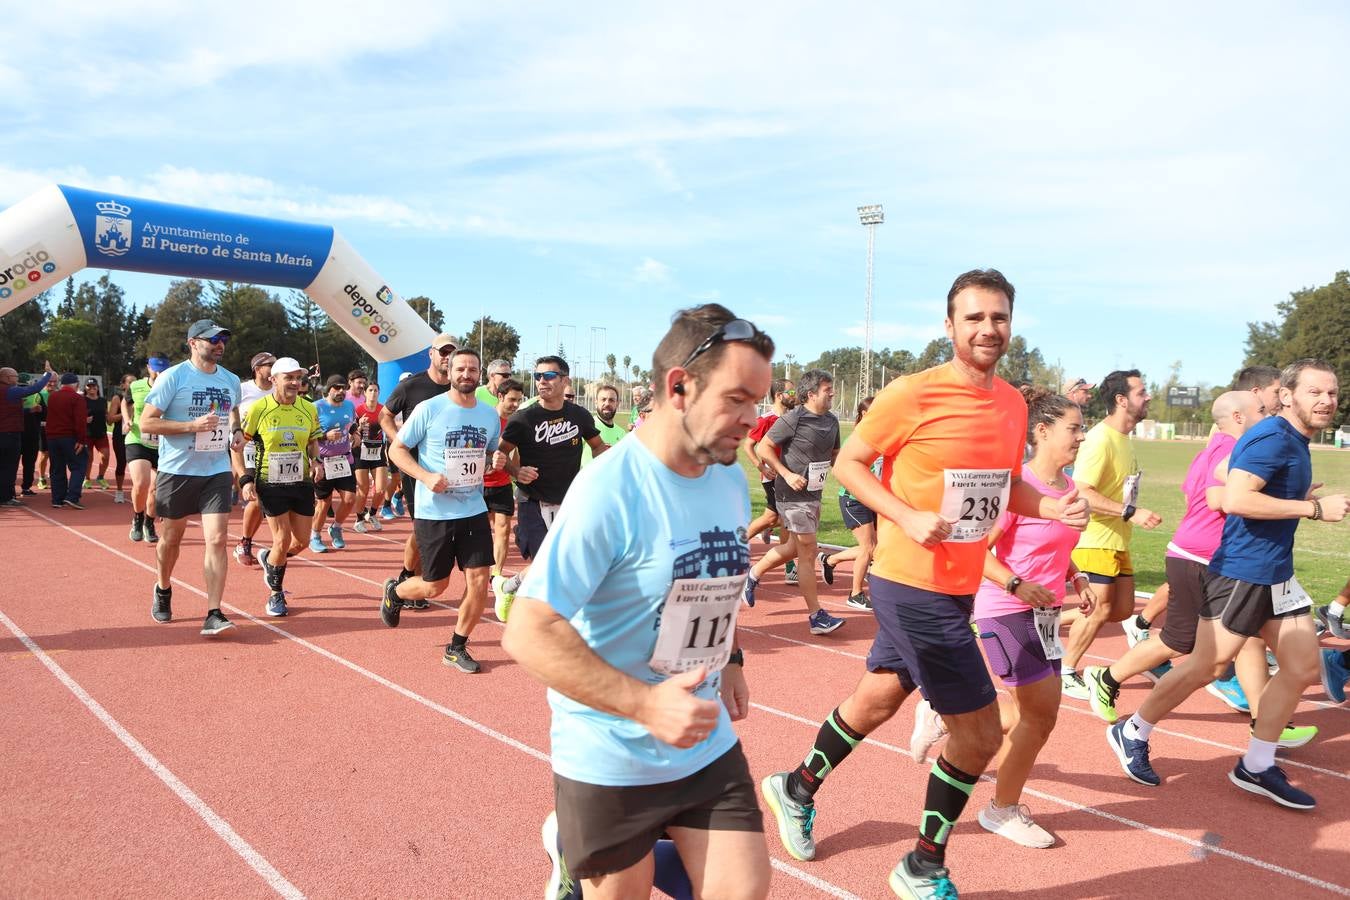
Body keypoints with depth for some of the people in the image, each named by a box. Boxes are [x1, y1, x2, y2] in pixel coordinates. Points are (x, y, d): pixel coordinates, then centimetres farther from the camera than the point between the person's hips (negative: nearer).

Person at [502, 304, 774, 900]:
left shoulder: (732, 479, 0)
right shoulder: (611, 490, -23)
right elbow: (528, 634, -26)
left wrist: (728, 659, 9)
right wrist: (646, 704, -31)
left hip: (709, 747, 6)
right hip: (608, 762, -6)